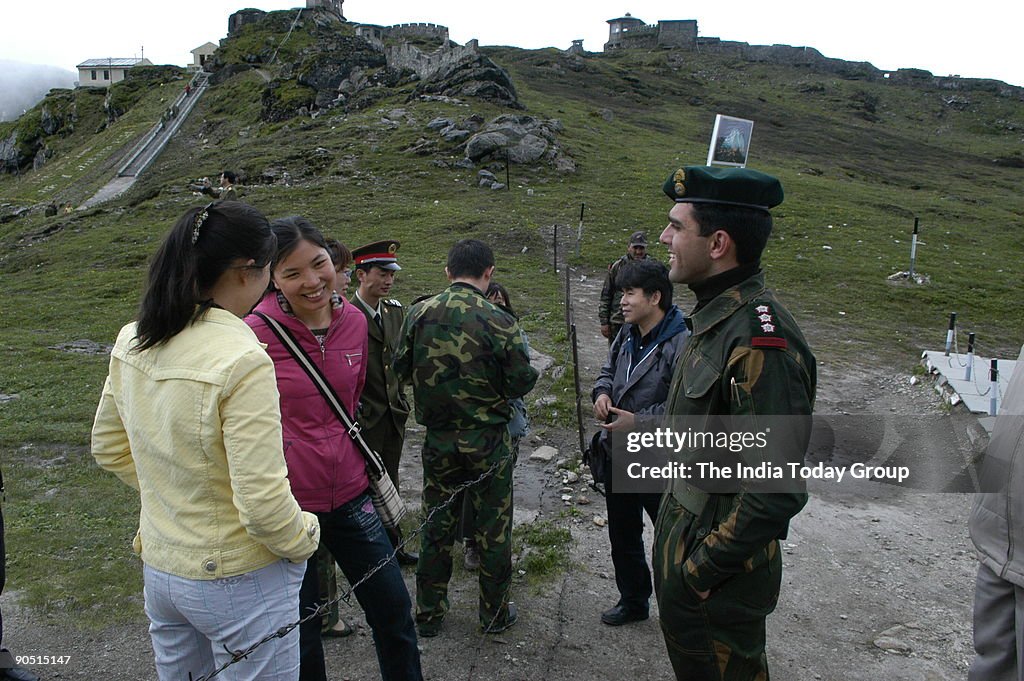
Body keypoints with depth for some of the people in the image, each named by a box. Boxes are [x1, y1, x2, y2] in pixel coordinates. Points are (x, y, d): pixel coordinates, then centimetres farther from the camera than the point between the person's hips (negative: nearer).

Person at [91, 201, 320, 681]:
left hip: (159, 570, 7)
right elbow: (263, 502, -26)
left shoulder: (132, 342, -4)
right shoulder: (242, 361, -28)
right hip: (240, 583, -7)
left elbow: (109, 448, 10)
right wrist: (303, 540, -8)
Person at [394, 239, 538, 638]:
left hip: (438, 439, 3)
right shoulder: (500, 322, -17)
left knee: (436, 525, 17)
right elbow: (522, 383, -12)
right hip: (488, 441, -3)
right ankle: (494, 613, 29)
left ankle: (428, 614, 30)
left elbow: (401, 369, 2)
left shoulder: (419, 314, -6)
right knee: (493, 529, 13)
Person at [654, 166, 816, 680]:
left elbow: (777, 490, -30)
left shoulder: (761, 342, -30)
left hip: (719, 579, -9)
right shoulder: (714, 317, 2)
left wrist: (704, 567, -21)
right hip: (681, 539, 9)